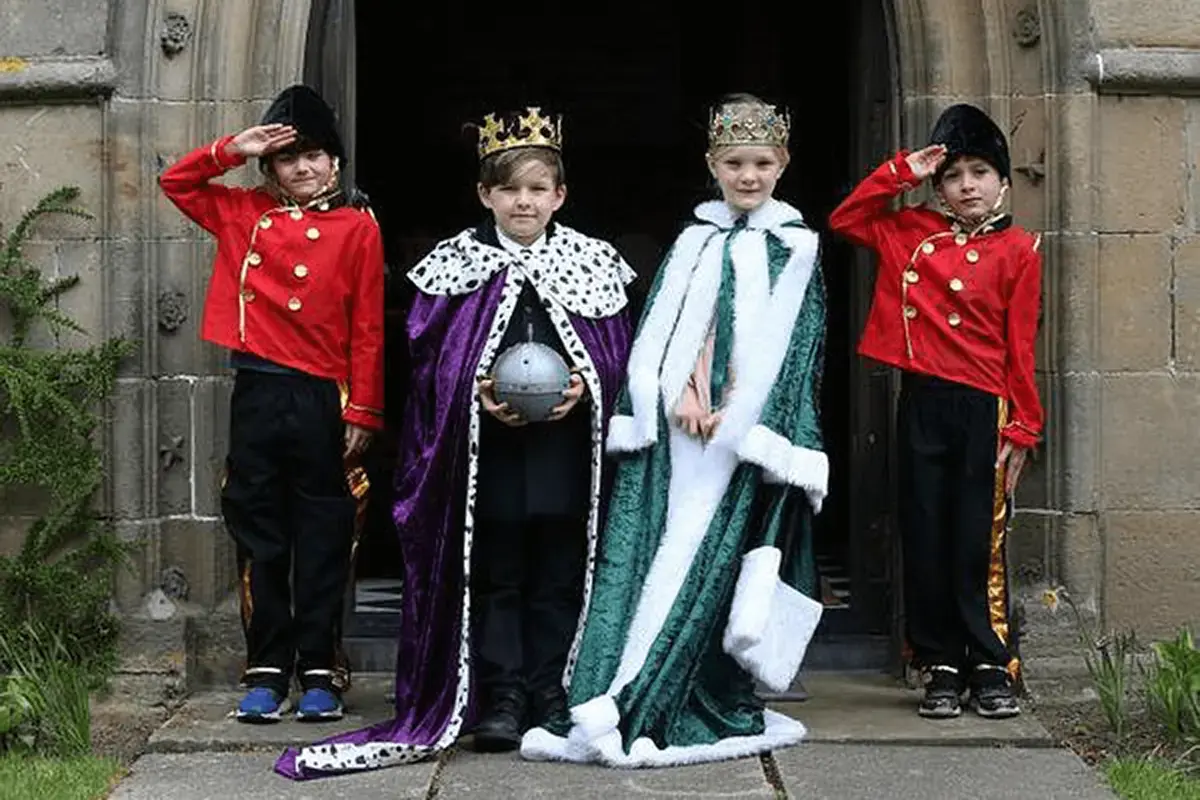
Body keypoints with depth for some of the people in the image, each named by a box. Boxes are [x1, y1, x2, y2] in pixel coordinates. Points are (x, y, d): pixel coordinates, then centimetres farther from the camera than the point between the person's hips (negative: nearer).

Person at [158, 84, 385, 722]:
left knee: (322, 539, 4)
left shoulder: (357, 226, 1)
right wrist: (232, 148, 5)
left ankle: (320, 671, 12)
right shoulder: (245, 215, 10)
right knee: (259, 537, 7)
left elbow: (368, 329, -1)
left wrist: (362, 411, -5)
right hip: (257, 395, 3)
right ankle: (266, 671, 14)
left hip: (323, 400, -3)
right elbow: (176, 183, 18)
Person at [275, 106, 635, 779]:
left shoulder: (593, 265, 6)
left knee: (559, 578, 6)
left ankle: (554, 697, 15)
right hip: (484, 450, 0)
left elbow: (617, 355, 5)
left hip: (565, 451, 1)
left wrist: (587, 388, -14)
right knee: (493, 578, 5)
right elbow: (433, 359, 2)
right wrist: (477, 393, -15)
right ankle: (500, 699, 11)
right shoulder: (455, 266, 4)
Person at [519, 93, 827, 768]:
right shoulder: (697, 242, 15)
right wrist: (685, 394, -11)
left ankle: (630, 708, -11)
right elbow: (673, 330, 6)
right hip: (682, 425, 3)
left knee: (706, 555, -9)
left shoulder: (795, 248, 7)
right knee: (648, 551, -6)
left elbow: (784, 345, -2)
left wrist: (733, 415, -11)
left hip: (748, 429, -3)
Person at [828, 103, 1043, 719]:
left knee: (980, 542, -1)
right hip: (921, 405, 3)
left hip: (984, 409, -3)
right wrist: (903, 172, 7)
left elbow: (1020, 345, 0)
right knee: (926, 540, 5)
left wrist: (1022, 427, -3)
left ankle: (991, 669, 8)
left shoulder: (1018, 250, 2)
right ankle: (939, 667, 14)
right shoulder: (915, 234, 11)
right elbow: (846, 219, 14)